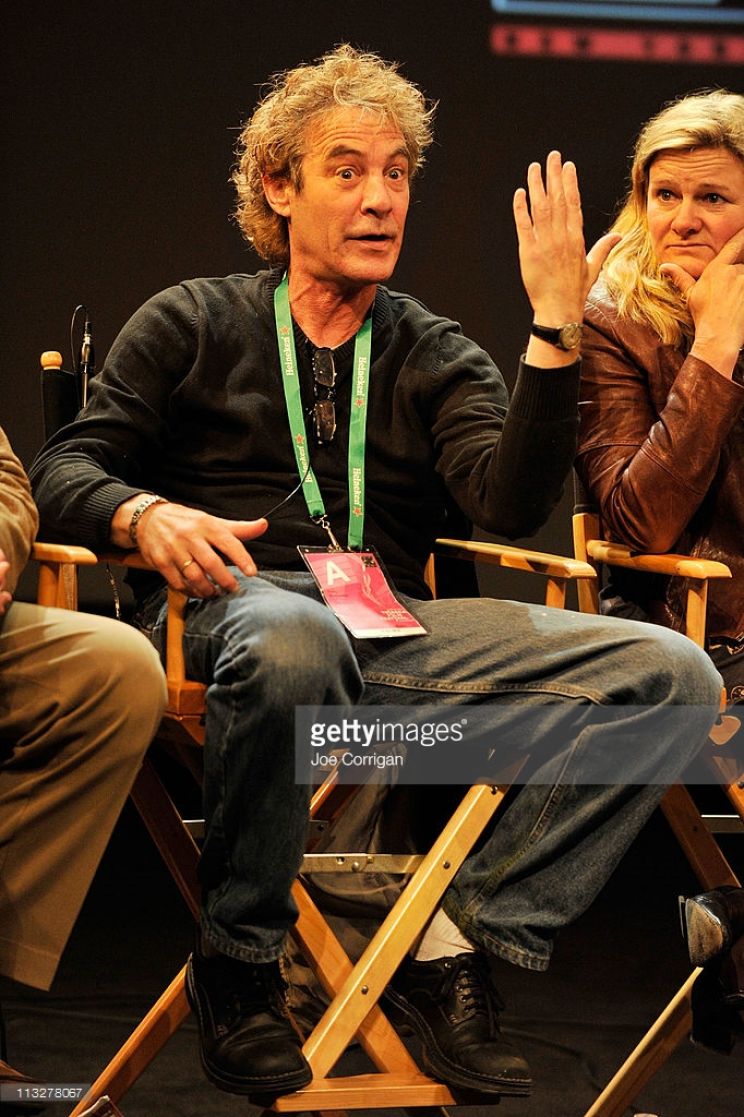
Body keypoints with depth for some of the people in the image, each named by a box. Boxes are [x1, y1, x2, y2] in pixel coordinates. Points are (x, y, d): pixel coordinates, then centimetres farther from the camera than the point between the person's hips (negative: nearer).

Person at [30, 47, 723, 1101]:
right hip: (228, 608, -3)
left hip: (395, 628, 3)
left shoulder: (433, 354, 21)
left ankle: (459, 940, -22)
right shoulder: (192, 324, 16)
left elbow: (509, 505, 4)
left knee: (673, 674, -19)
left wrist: (554, 331, -5)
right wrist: (145, 515, -16)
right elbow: (65, 469, 7)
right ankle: (236, 966, -24)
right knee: (293, 642, -43)